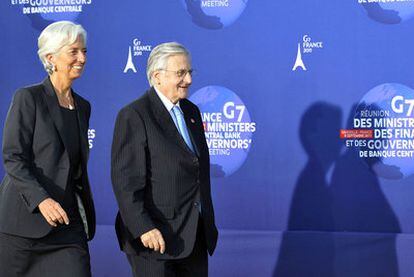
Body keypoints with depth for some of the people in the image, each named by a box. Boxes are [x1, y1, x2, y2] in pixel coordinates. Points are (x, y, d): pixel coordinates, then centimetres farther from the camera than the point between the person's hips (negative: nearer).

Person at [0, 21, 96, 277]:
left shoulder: (82, 107, 15)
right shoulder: (28, 98, -5)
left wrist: (88, 216, 19)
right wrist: (40, 199, -23)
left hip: (68, 223, 5)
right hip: (25, 218, -5)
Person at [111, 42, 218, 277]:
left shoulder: (191, 111, 14)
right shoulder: (134, 116, -10)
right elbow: (126, 179, -16)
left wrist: (208, 221, 19)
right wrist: (143, 228, -23)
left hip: (195, 238, 7)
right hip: (156, 237, -7)